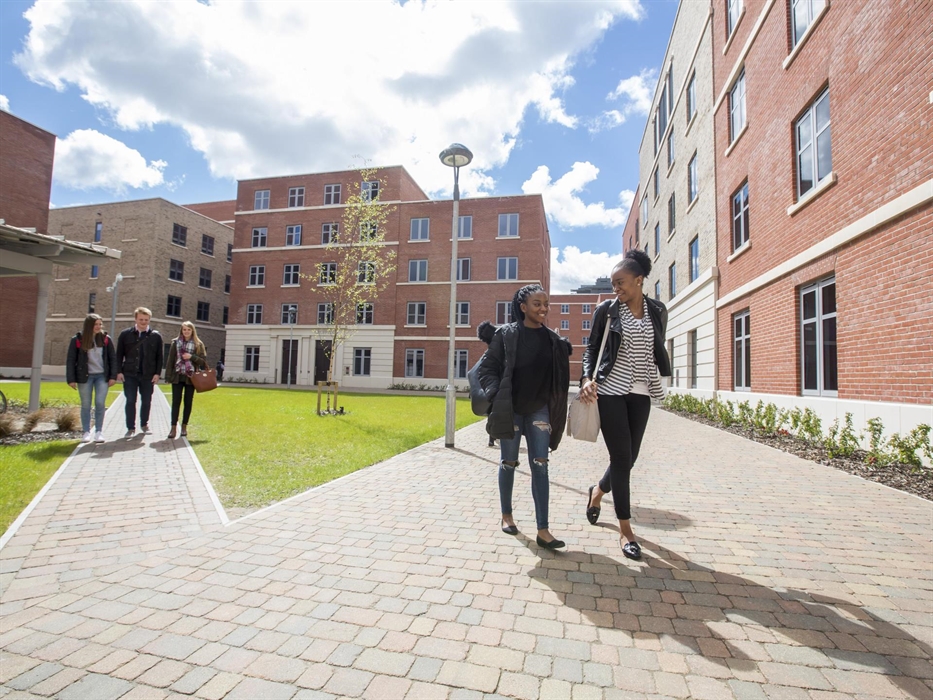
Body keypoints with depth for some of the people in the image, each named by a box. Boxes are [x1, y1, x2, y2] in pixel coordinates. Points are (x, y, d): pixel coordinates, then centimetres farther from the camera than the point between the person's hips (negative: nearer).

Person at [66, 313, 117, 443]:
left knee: (100, 404, -2)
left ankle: (99, 432, 5)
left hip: (102, 376, 1)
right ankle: (86, 432, 13)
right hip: (84, 377, -1)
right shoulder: (77, 340, -3)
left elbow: (113, 358, 3)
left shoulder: (105, 339, 1)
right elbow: (70, 360, -2)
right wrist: (71, 379, -6)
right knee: (86, 405, 6)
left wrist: (113, 376, -3)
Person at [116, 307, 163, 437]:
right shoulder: (125, 334, 3)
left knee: (146, 401, 9)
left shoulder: (156, 336, 2)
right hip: (129, 374, 0)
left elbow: (159, 357, 3)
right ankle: (130, 427, 12)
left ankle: (144, 424, 27)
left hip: (148, 375, 0)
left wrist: (157, 373, -4)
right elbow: (119, 354, 5)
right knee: (130, 401, 3)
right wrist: (119, 371, -3)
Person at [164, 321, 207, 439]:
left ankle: (184, 426, 17)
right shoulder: (176, 342, 5)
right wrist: (168, 376, -1)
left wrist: (191, 357, -16)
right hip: (177, 376, 0)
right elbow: (170, 360, 3)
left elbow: (204, 361, 0)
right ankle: (173, 428, -1)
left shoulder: (198, 344, 2)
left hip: (191, 377, 0)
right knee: (176, 402, -2)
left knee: (188, 402, 6)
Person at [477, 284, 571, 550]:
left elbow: (559, 376, 10)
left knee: (540, 466, 0)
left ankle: (543, 530, 5)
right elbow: (487, 367, -6)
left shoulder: (552, 339, 2)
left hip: (539, 410, 3)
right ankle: (506, 515, 30)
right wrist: (496, 395, -16)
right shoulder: (506, 334, -8)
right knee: (508, 463, 10)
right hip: (510, 409, -2)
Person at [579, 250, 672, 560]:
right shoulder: (606, 309, -2)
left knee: (629, 457, 8)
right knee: (621, 457, -4)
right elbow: (591, 349, 1)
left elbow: (658, 350, 15)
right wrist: (588, 379, -14)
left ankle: (598, 491, 40)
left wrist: (660, 380, 10)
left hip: (641, 393, 4)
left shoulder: (657, 311, 5)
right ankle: (626, 531, 10)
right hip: (610, 391, -3)